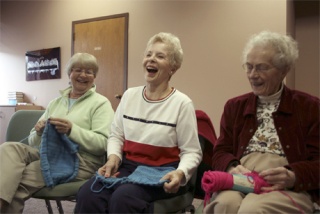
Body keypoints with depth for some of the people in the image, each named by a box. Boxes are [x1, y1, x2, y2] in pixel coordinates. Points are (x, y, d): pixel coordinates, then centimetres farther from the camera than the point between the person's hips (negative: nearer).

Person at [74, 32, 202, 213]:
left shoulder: (182, 103, -7)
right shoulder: (129, 95, 9)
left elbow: (191, 152, -6)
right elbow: (116, 136, 12)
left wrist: (180, 173, -26)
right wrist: (113, 157, -8)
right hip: (128, 166, 4)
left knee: (123, 197, -32)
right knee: (88, 193, -24)